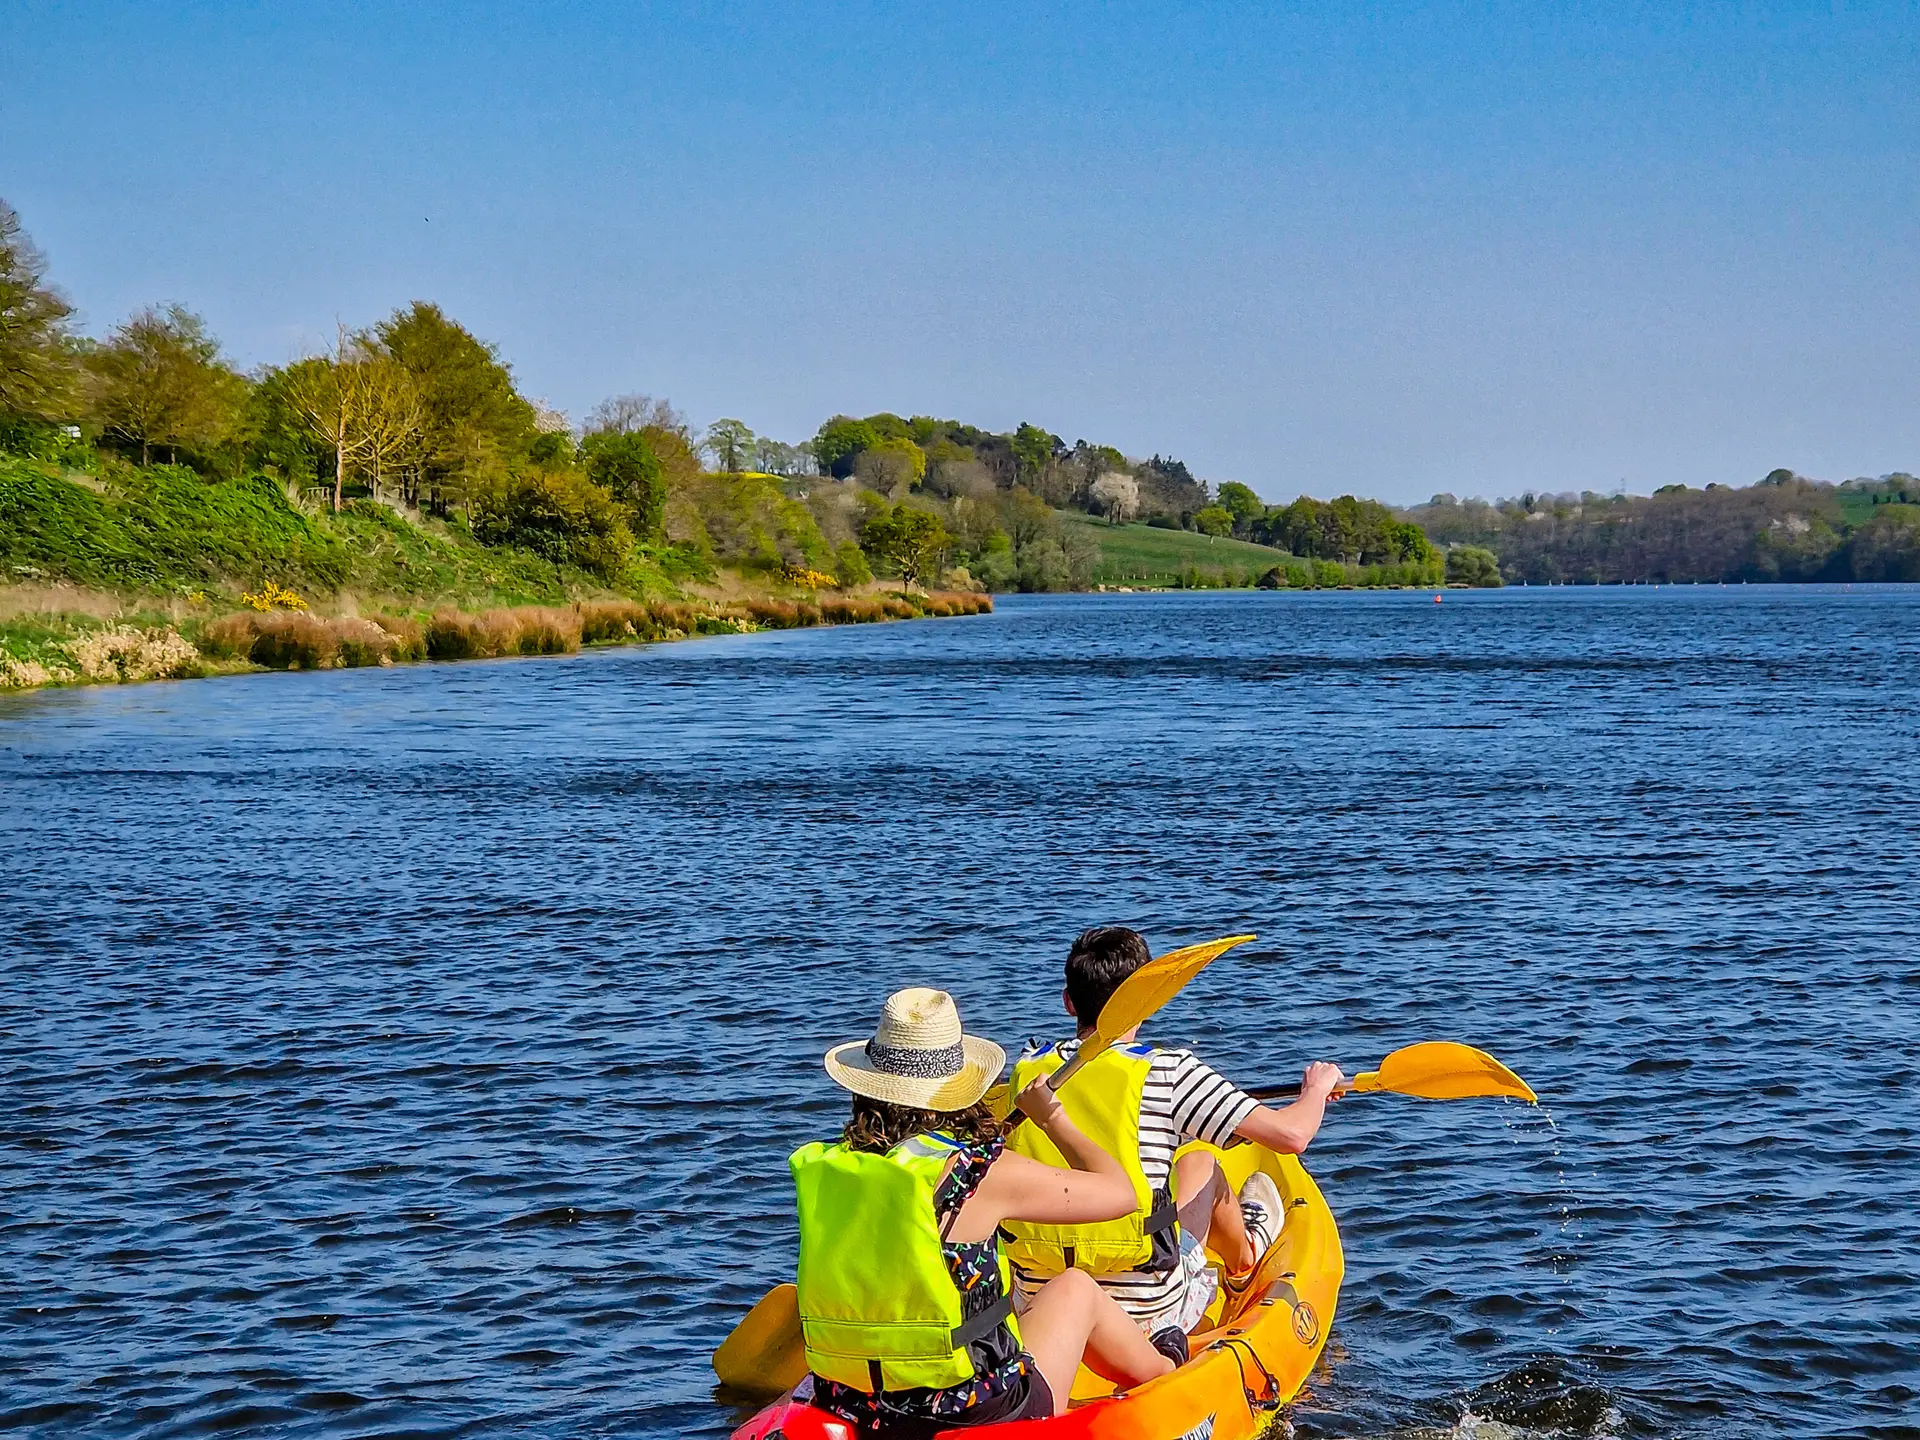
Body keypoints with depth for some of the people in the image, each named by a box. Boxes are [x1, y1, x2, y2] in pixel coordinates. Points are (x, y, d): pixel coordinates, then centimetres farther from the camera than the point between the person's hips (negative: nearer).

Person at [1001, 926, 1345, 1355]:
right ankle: (1244, 1259, 50)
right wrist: (1318, 1087, 15)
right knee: (1201, 1160, 22)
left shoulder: (1027, 1071, 0)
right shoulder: (1166, 1071, -11)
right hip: (1148, 1312, -3)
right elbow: (1291, 1134, -9)